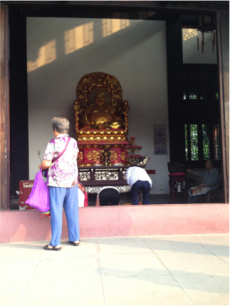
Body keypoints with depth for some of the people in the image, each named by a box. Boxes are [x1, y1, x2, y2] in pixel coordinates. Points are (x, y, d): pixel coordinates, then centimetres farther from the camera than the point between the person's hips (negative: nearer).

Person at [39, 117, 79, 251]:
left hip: (57, 181, -5)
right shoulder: (73, 142, 7)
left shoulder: (53, 143, -9)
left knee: (56, 212, 1)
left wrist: (41, 167, 10)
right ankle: (75, 238, 21)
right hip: (72, 180, 5)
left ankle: (55, 243, 5)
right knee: (72, 211, 12)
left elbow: (46, 163, -12)